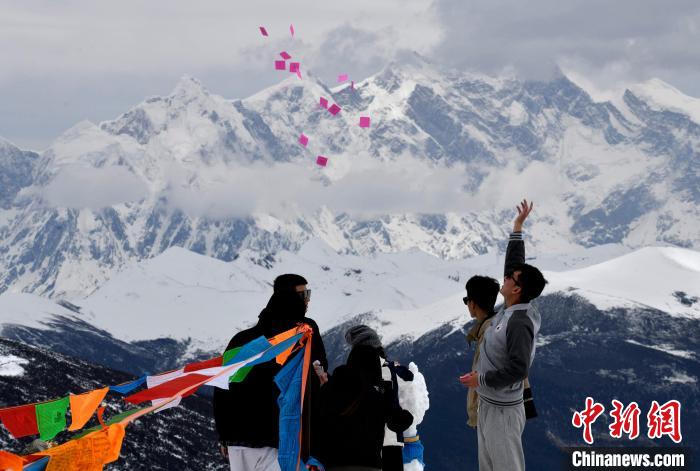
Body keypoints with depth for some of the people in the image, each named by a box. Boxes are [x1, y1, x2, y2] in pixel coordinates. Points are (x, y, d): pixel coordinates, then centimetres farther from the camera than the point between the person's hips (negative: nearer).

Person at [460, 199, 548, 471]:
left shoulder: (520, 323, -24)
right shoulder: (510, 310, 3)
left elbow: (518, 369, -29)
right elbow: (514, 263, 13)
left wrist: (482, 379, -19)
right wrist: (517, 227, 13)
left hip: (503, 410, -10)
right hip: (488, 404, 10)